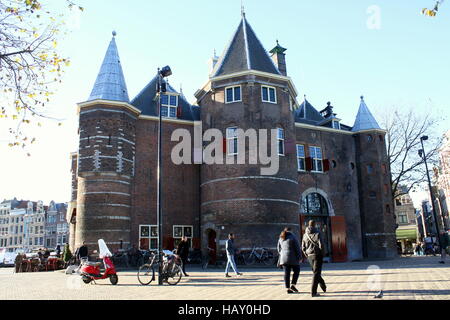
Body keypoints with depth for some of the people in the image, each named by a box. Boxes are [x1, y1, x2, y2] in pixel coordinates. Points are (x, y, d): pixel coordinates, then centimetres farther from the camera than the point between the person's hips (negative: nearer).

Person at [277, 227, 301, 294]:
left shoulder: (281, 238, 10)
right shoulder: (292, 237, -8)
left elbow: (279, 248, 15)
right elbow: (297, 248, -8)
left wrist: (280, 259, 24)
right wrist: (299, 257, -2)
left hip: (283, 258, 5)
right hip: (292, 258, -5)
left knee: (287, 273, 6)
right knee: (296, 271, 9)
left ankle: (288, 288, 6)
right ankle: (293, 285, -1)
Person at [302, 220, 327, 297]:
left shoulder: (305, 235, 5)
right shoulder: (317, 234, -12)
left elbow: (303, 248, 7)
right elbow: (321, 245, -17)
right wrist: (322, 255, -3)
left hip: (310, 256, 5)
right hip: (317, 255, -5)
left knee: (316, 272, 20)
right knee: (316, 273, -2)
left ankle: (324, 287, 34)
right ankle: (313, 292, -4)